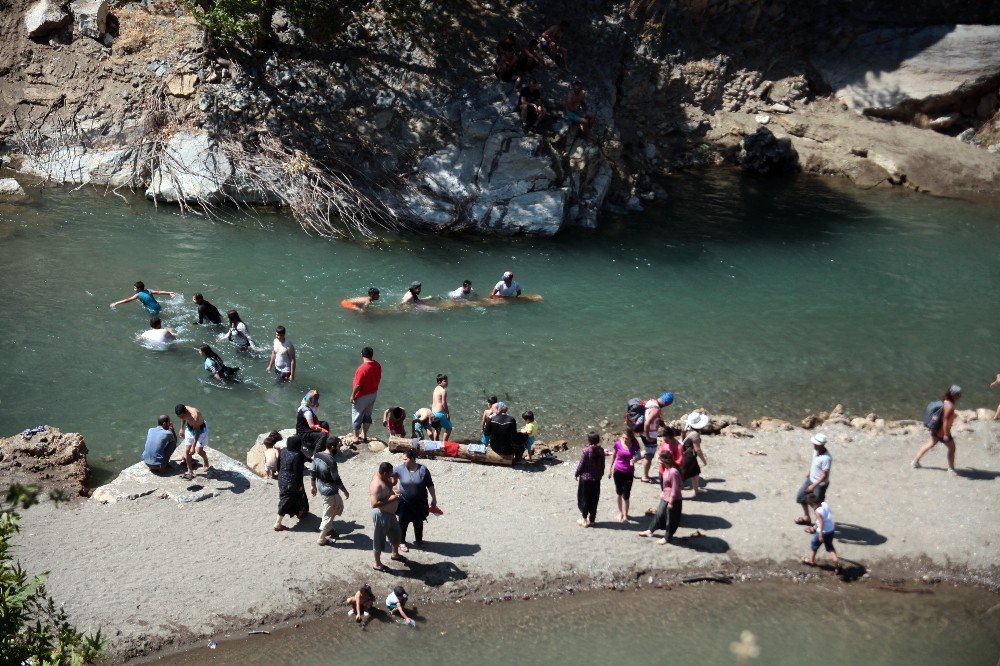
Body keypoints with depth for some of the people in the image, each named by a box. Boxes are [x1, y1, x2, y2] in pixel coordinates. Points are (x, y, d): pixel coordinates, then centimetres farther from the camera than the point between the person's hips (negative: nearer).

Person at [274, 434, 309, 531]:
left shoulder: (283, 451, -6)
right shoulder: (297, 456, -28)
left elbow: (278, 466, 6)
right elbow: (298, 472, -23)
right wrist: (300, 484, -11)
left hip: (282, 479, 8)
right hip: (292, 482, -7)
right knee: (287, 501, 7)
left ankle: (300, 512, 50)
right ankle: (277, 524, 13)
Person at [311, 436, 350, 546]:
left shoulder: (317, 456, -4)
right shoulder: (331, 461, -29)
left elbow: (313, 473, 6)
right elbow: (336, 480, -22)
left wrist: (314, 486, 20)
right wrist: (345, 491, -8)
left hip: (321, 487, 8)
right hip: (330, 491, -8)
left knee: (339, 506, 26)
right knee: (328, 514, 9)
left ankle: (329, 528, 36)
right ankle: (321, 539, 20)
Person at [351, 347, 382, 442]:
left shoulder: (362, 369, -28)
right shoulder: (377, 365, -6)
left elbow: (358, 385, -24)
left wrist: (352, 396, -12)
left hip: (362, 396, -7)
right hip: (373, 394, 7)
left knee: (357, 416, 10)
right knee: (367, 415, 21)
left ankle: (356, 437, 20)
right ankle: (364, 435, 32)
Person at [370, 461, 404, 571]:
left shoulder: (383, 478, -2)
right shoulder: (376, 484, -31)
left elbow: (390, 485, 19)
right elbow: (374, 504, -34)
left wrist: (394, 480, -3)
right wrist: (390, 499, -31)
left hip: (390, 513, 10)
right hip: (381, 515, -10)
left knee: (396, 534, 27)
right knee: (379, 540, 9)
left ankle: (395, 554, 51)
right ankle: (377, 564, 27)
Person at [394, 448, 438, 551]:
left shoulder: (423, 469, -15)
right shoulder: (399, 469, -15)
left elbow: (430, 485, -6)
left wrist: (434, 498, -1)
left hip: (419, 503, 1)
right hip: (404, 502, 0)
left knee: (418, 522, 18)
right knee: (403, 523, 12)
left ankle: (418, 540, 40)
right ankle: (402, 542, 34)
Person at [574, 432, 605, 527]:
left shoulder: (586, 451, -21)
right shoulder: (601, 451, -6)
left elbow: (581, 465, -14)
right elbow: (602, 465, 3)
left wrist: (576, 474, 2)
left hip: (585, 478, -4)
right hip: (596, 479, 4)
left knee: (584, 498, 9)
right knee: (594, 499, 14)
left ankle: (585, 520, 14)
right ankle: (592, 519, 22)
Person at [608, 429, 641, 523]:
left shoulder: (635, 444, -14)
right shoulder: (618, 443, -13)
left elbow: (639, 454, 0)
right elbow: (613, 455, 2)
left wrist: (634, 459, -23)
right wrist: (610, 469, 7)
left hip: (629, 472, -1)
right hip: (618, 471, 1)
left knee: (626, 495, -4)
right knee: (619, 493, 14)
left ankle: (625, 516, 3)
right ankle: (620, 512, 31)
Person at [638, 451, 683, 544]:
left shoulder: (673, 472, -30)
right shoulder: (666, 469, -1)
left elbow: (675, 489, -25)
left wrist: (671, 502, -19)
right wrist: (663, 492, 18)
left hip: (673, 500, -9)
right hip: (665, 498, 9)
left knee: (670, 520, 10)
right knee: (659, 514, 23)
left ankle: (667, 537, 27)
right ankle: (650, 531, 39)